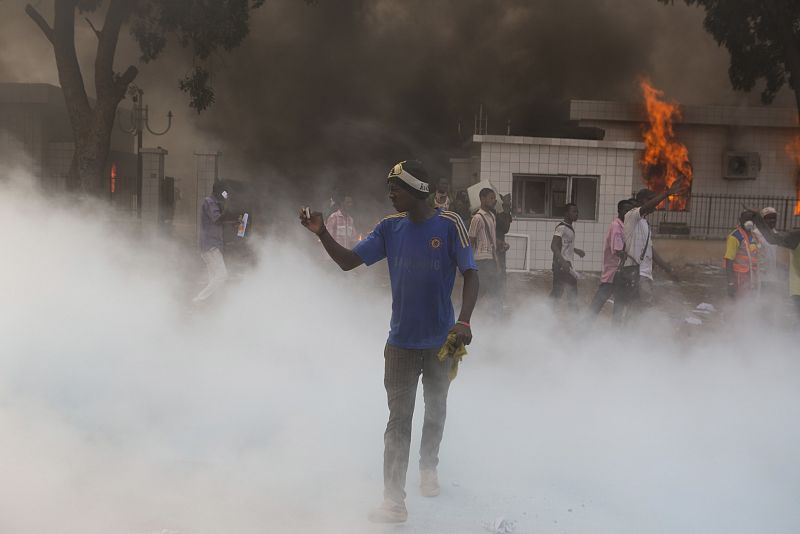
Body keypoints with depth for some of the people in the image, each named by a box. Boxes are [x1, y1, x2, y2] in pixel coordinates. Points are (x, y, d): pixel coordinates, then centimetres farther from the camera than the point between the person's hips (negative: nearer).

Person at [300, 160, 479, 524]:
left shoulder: (449, 225, -12)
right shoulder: (390, 228, -2)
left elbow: (471, 275, -14)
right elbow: (347, 261, -2)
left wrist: (464, 322, -28)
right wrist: (321, 234, -18)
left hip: (441, 340, -1)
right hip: (401, 341, 1)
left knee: (435, 410, 20)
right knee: (399, 420, -3)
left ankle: (429, 467, 45)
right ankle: (394, 502, -2)